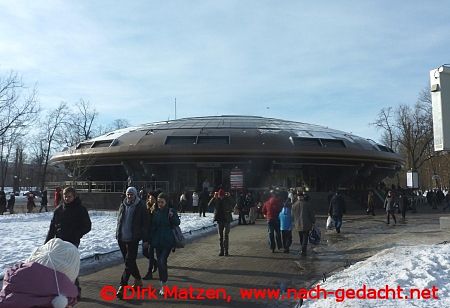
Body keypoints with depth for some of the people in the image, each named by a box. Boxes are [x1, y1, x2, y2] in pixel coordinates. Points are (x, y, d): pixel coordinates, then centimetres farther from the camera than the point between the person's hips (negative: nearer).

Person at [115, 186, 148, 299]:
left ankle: (122, 286, -6)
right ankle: (138, 280, 31)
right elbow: (119, 221, 17)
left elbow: (145, 224, -5)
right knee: (130, 261, 15)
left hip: (133, 239, -5)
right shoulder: (123, 205, 7)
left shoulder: (141, 207, -6)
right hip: (122, 238, 5)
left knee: (129, 263, -7)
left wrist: (145, 240, -7)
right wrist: (117, 234, 13)